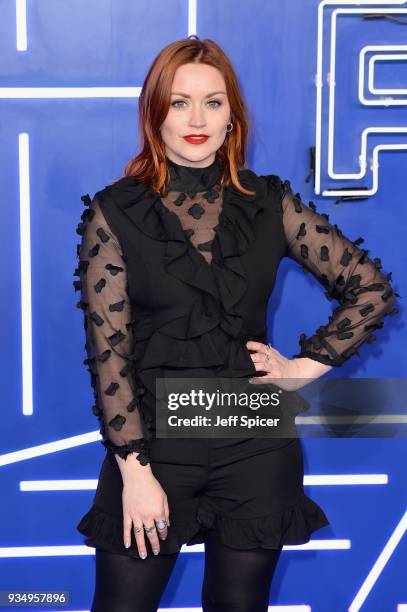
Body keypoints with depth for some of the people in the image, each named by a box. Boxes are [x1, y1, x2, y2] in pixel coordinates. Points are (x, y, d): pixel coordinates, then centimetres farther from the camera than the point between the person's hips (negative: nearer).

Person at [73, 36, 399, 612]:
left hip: (255, 449, 2)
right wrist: (133, 470, -11)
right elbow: (107, 348, -7)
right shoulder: (115, 212, -4)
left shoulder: (270, 204, 1)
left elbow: (372, 288, 6)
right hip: (154, 443, -1)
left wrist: (306, 365, -2)